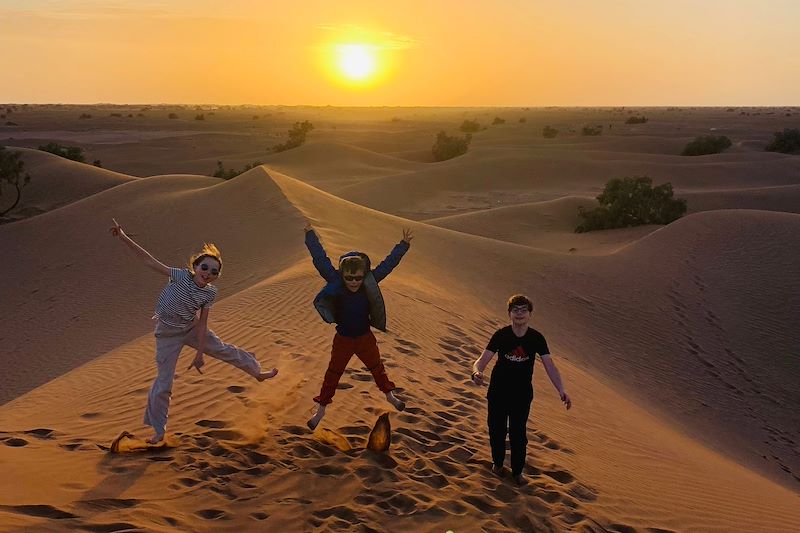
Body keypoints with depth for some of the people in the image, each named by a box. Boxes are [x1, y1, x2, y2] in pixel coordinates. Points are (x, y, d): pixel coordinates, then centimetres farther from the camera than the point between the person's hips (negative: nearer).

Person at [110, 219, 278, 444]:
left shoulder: (210, 293, -15)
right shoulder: (180, 276, -26)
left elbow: (202, 324, -9)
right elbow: (149, 260, -29)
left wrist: (199, 353, -8)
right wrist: (123, 237, -36)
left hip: (191, 329, 4)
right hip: (168, 333, -4)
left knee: (224, 350, 17)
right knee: (163, 383, -1)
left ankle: (258, 372, 42)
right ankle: (158, 430, 16)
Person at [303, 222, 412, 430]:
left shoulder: (371, 282, -18)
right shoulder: (335, 283, -22)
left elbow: (388, 264, -12)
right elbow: (321, 260, -19)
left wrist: (404, 245, -10)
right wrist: (310, 236, -17)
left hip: (365, 337, 2)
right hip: (343, 339, -2)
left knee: (377, 367, 23)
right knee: (333, 373, 10)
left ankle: (389, 395, 47)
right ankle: (321, 409, 25)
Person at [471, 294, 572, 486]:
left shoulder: (536, 338, -10)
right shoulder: (501, 335, -13)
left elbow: (549, 365, -13)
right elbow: (482, 360, -18)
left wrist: (561, 390, -26)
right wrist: (476, 372, -41)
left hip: (522, 395, 0)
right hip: (498, 393, 0)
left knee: (518, 434, 7)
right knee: (497, 431, 13)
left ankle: (517, 471, 29)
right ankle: (497, 462, 40)